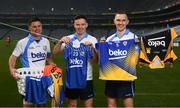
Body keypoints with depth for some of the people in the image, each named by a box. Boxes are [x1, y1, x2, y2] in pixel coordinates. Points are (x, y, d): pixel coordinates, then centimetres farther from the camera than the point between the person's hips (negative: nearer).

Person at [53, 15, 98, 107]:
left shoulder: (92, 40, 0)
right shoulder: (68, 39, 3)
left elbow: (96, 60, -9)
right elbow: (55, 52, -6)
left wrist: (92, 47, -25)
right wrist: (60, 42, -24)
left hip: (86, 78, -1)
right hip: (71, 78, 1)